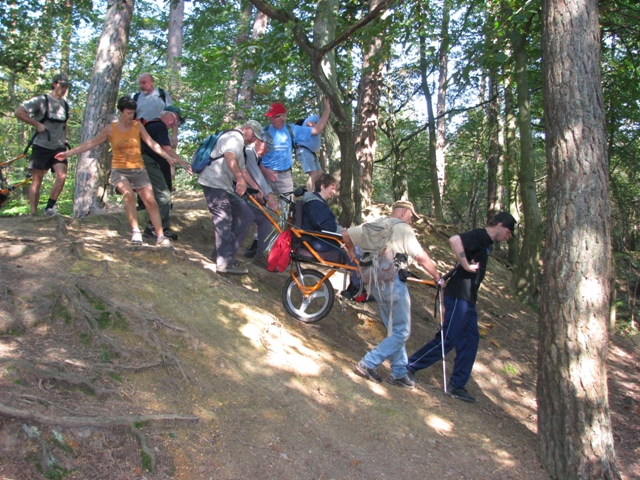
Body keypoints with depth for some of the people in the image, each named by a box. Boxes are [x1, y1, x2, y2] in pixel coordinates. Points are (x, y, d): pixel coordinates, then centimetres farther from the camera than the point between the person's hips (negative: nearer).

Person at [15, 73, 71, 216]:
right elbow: (19, 112, -10)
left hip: (58, 147, 4)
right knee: (37, 180, -1)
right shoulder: (41, 100, -6)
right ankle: (33, 214, 5)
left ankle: (50, 207, -2)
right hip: (41, 146, -4)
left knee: (62, 176, -15)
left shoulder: (65, 105, 12)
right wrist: (37, 124, -13)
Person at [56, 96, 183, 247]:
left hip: (138, 170, 1)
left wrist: (168, 157, -11)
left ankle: (160, 237, -3)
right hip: (119, 170, -1)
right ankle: (135, 231, -19)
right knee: (129, 195, -28)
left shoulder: (137, 126, 2)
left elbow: (152, 143, -1)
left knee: (150, 201, -8)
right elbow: (91, 143, 4)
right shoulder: (110, 129, 0)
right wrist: (68, 153, 2)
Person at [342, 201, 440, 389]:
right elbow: (421, 257, -12)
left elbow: (346, 234, 15)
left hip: (375, 283, 8)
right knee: (401, 332, 2)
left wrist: (352, 251, 31)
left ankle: (399, 373, 22)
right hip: (393, 282, -8)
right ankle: (368, 364, 0)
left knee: (394, 330, 17)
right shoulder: (403, 228, -8)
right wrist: (437, 277, 0)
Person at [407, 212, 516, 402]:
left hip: (467, 299, 10)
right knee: (447, 340, -6)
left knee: (470, 340, 9)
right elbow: (454, 240, -30)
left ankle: (456, 385, 15)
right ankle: (407, 368, 4)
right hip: (459, 295, -10)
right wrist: (466, 265, -25)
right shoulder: (480, 235, -12)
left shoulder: (485, 242, 18)